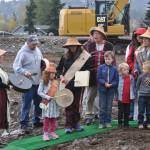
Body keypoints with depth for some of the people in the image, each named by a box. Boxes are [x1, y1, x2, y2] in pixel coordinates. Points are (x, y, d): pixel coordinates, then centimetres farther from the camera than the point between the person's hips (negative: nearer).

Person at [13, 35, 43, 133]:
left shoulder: (37, 51, 8)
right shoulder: (22, 53, -12)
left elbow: (42, 63, 21)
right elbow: (16, 67, -12)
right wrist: (24, 72, -28)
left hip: (38, 82, 7)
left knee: (39, 103, 16)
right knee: (26, 104, -5)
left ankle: (36, 121, 30)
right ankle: (24, 125, 1)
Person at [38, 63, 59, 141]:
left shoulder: (55, 82, 8)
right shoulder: (43, 82, -8)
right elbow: (39, 92, -10)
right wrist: (47, 97, -19)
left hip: (54, 102, 5)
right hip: (47, 102, -5)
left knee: (53, 118, 10)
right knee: (46, 118, -2)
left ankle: (52, 132, 20)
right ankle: (45, 133, 4)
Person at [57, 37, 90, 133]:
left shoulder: (84, 57, -2)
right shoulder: (65, 57, 3)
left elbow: (87, 70, 2)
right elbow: (59, 69, 11)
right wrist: (61, 76, -6)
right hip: (67, 84, 1)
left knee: (76, 104, 7)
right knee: (68, 105, 1)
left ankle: (75, 124, 18)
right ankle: (69, 126, 4)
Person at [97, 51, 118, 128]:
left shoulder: (114, 69, -1)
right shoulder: (101, 67, -2)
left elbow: (116, 80, 0)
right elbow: (99, 78, -4)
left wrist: (111, 84, -16)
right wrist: (105, 83, -18)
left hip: (111, 90, 1)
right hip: (102, 89, -1)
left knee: (109, 107, 8)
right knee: (102, 107, 3)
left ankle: (108, 122, 17)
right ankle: (102, 122, 9)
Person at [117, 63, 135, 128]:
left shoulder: (131, 77, 2)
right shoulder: (119, 77, -6)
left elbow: (133, 87, 6)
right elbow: (117, 87, -2)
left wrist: (133, 96, 4)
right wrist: (116, 96, -3)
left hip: (128, 98, 2)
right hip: (121, 98, -2)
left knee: (127, 112, 10)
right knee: (121, 111, 5)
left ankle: (126, 123, 18)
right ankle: (120, 123, 14)